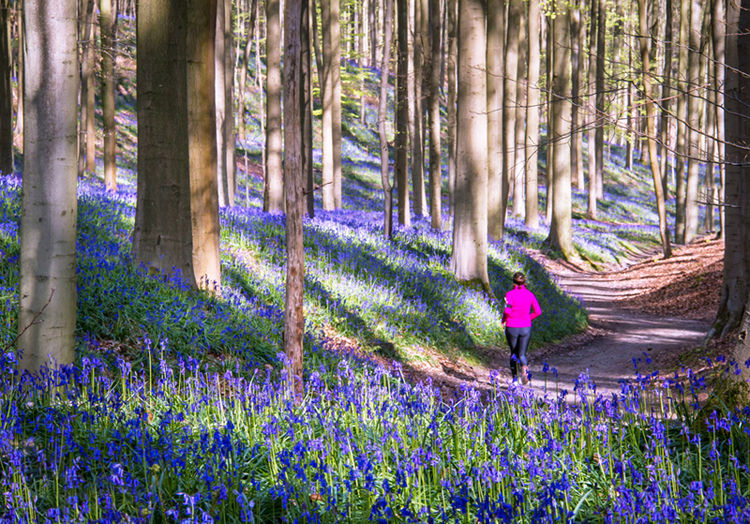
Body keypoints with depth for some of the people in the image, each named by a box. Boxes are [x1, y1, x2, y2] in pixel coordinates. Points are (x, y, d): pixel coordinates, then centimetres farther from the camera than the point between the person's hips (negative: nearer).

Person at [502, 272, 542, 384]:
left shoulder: (510, 294, -9)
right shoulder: (530, 294, 2)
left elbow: (507, 311, -21)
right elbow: (538, 312, 0)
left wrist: (503, 319, -1)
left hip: (512, 328, -2)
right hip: (526, 328, 2)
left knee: (513, 353, 18)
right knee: (522, 355, 6)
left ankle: (514, 378, 17)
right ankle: (525, 368, -27)